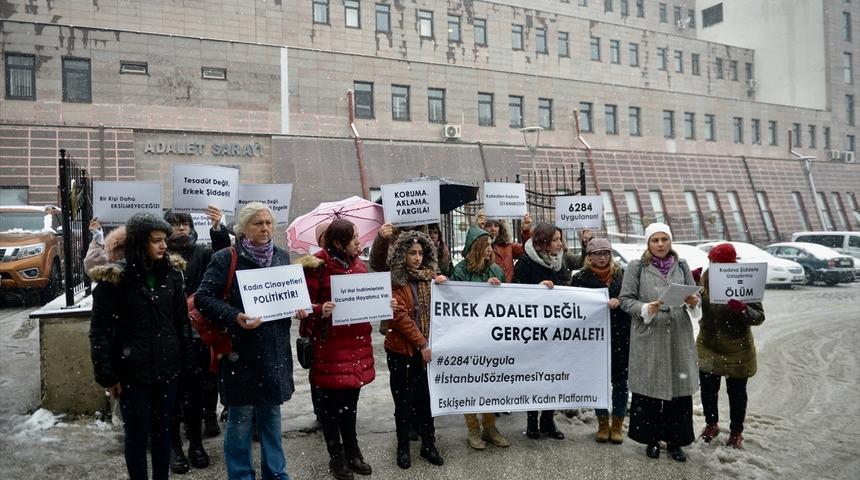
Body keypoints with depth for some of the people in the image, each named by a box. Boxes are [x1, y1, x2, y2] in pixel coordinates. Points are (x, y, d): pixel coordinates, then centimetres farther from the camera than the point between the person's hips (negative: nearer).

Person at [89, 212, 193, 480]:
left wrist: (186, 361, 5)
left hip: (167, 367, 4)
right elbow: (100, 331, -8)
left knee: (162, 430, 14)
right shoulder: (114, 278, -10)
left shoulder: (171, 272, 2)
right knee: (137, 434, 8)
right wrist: (107, 376, -9)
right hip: (132, 371, -3)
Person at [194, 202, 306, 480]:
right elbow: (203, 298, -11)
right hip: (241, 350, -5)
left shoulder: (282, 257, 7)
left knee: (271, 413, 17)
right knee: (240, 418, 7)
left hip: (275, 350, 5)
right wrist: (235, 317, -23)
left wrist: (299, 308, -2)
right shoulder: (226, 258, -9)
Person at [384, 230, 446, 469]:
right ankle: (403, 447, 23)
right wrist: (422, 343, -15)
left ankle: (428, 445, 23)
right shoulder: (394, 280, -7)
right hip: (402, 349, -3)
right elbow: (400, 316, -13)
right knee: (404, 400, 8)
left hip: (427, 347, 4)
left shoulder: (429, 276, 7)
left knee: (427, 397, 8)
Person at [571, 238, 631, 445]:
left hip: (621, 336, 1)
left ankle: (617, 425, 18)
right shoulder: (581, 277, 2)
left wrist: (618, 301, -18)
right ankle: (603, 424, 22)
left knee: (620, 380, 4)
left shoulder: (621, 274, 7)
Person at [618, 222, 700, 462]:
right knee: (649, 388, 2)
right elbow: (625, 299, -2)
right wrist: (646, 309, -18)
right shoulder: (636, 267, 0)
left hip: (678, 335, 3)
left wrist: (693, 303, -10)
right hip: (648, 337, -2)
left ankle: (675, 441, 20)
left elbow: (695, 295, 13)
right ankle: (652, 439, 20)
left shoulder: (681, 265, 9)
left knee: (679, 388, 5)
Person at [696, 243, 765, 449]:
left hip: (736, 350, -3)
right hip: (708, 346, 3)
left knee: (736, 393, 13)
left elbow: (759, 316, -16)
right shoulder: (707, 277, -6)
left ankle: (736, 432, 32)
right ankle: (711, 424, 36)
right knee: (707, 390, 14)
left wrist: (743, 309, -37)